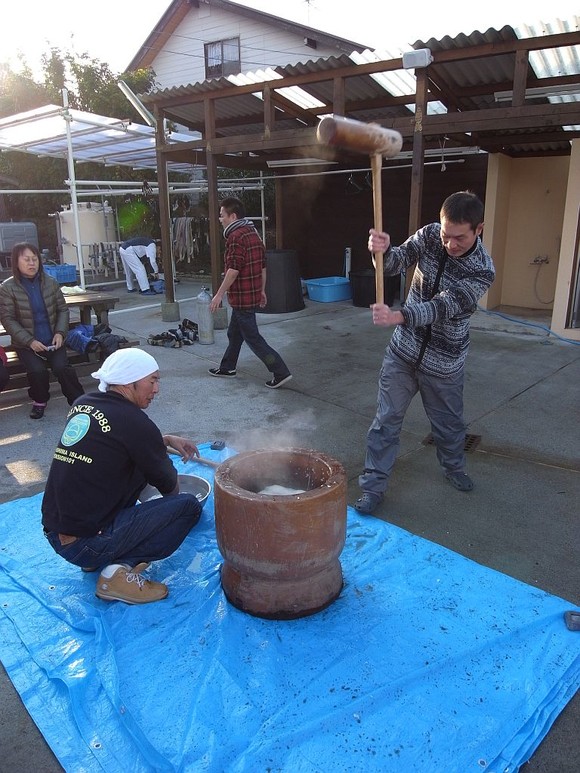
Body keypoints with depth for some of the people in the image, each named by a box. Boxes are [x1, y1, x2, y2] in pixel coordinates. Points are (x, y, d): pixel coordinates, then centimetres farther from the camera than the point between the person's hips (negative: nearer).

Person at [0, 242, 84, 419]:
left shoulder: (50, 282, 2)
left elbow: (62, 309, 7)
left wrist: (60, 333, -9)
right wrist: (30, 341, -17)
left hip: (52, 340, 1)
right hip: (26, 344, -1)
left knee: (61, 367, -24)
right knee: (37, 370, -25)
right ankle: (40, 401, 4)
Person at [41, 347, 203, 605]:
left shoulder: (83, 405, 4)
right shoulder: (133, 421, -17)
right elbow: (169, 484, -3)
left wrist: (166, 440, 18)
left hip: (53, 533, 8)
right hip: (85, 545, -8)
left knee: (140, 462, 19)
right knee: (189, 506, -4)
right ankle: (120, 570, -7)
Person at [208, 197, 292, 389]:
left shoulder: (236, 236, -17)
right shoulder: (253, 233, 12)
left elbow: (234, 270, -23)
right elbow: (263, 266, 15)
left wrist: (219, 294, -18)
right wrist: (262, 291, 21)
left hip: (242, 297, -10)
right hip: (253, 294, 10)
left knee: (252, 337, -4)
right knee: (234, 333, 21)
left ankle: (280, 372, -4)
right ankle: (227, 368, 34)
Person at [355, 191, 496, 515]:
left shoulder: (482, 270, -20)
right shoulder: (430, 235, -9)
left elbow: (444, 306, -31)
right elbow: (396, 263, -15)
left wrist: (398, 316, -46)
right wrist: (383, 251, -40)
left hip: (444, 362, -1)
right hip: (403, 351, 2)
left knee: (449, 422, 18)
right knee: (387, 420, 3)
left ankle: (454, 467, 48)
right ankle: (374, 487, 14)